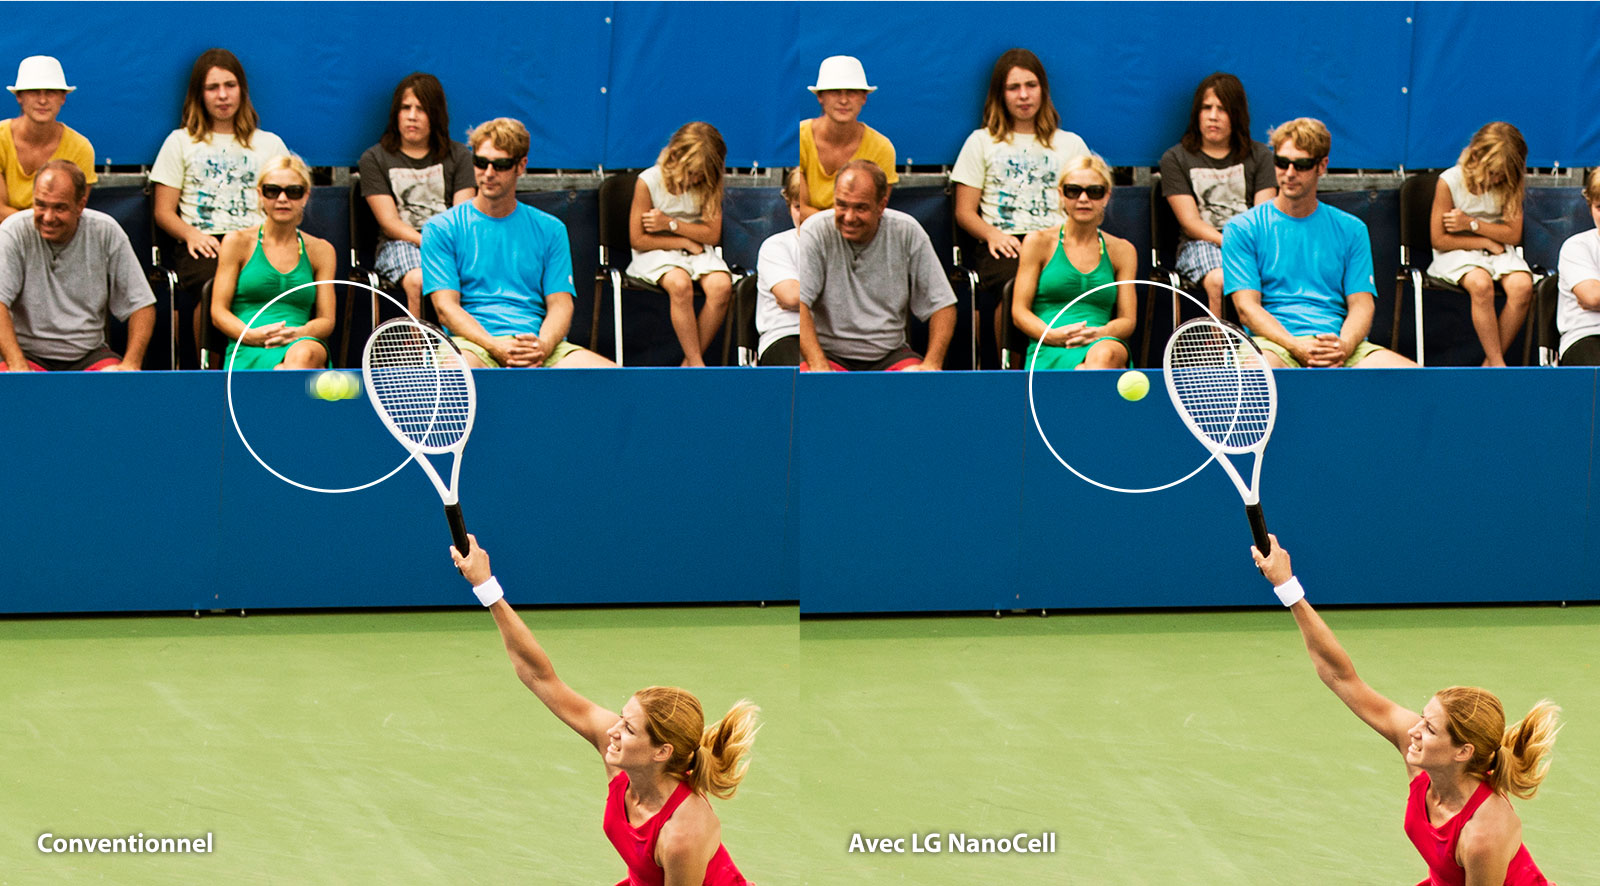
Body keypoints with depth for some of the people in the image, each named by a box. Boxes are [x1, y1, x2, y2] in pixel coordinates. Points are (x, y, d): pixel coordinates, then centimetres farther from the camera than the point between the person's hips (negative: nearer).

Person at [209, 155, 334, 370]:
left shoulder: (320, 250, 19)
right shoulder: (237, 242, 13)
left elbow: (327, 320, 14)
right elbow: (218, 312, 8)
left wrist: (298, 334, -12)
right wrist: (251, 335, -15)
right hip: (248, 353, -2)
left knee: (305, 354, -41)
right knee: (281, 372, -42)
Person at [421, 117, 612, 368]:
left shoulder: (550, 229, 18)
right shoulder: (441, 228, 10)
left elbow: (560, 304, 11)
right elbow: (446, 307, -1)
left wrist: (542, 346, -14)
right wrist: (497, 348, -19)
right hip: (473, 343, -4)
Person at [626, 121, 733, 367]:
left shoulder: (708, 185, 1)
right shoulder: (649, 181, -10)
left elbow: (712, 235, -3)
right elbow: (638, 240, -10)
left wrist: (670, 223, -13)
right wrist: (685, 241, -9)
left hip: (697, 253, 4)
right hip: (657, 254, -4)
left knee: (721, 286, -29)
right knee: (680, 285, -37)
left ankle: (689, 364, -18)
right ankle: (697, 366, -31)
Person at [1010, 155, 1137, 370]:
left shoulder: (1122, 251, 20)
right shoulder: (1039, 243, 14)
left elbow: (1128, 320, 15)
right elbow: (1019, 312, 9)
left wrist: (1099, 334, -11)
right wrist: (1052, 335, -15)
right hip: (1049, 353, -2)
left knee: (1106, 354, -41)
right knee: (1082, 372, -42)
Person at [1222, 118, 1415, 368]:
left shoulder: (1351, 230, 18)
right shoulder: (1242, 228, 9)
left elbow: (1361, 305, 10)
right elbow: (1247, 308, -1)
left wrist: (1343, 346, -14)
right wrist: (1297, 347, -19)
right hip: (1274, 343, -4)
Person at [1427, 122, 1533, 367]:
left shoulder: (1509, 185, 0)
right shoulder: (1450, 182, -11)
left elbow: (1514, 235, -3)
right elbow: (1439, 240, -10)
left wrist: (1472, 223, -14)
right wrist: (1486, 241, -9)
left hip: (1498, 252, 4)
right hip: (1457, 253, -4)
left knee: (1522, 287, -29)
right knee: (1481, 285, -37)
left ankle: (1490, 364, -18)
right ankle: (1498, 365, -30)